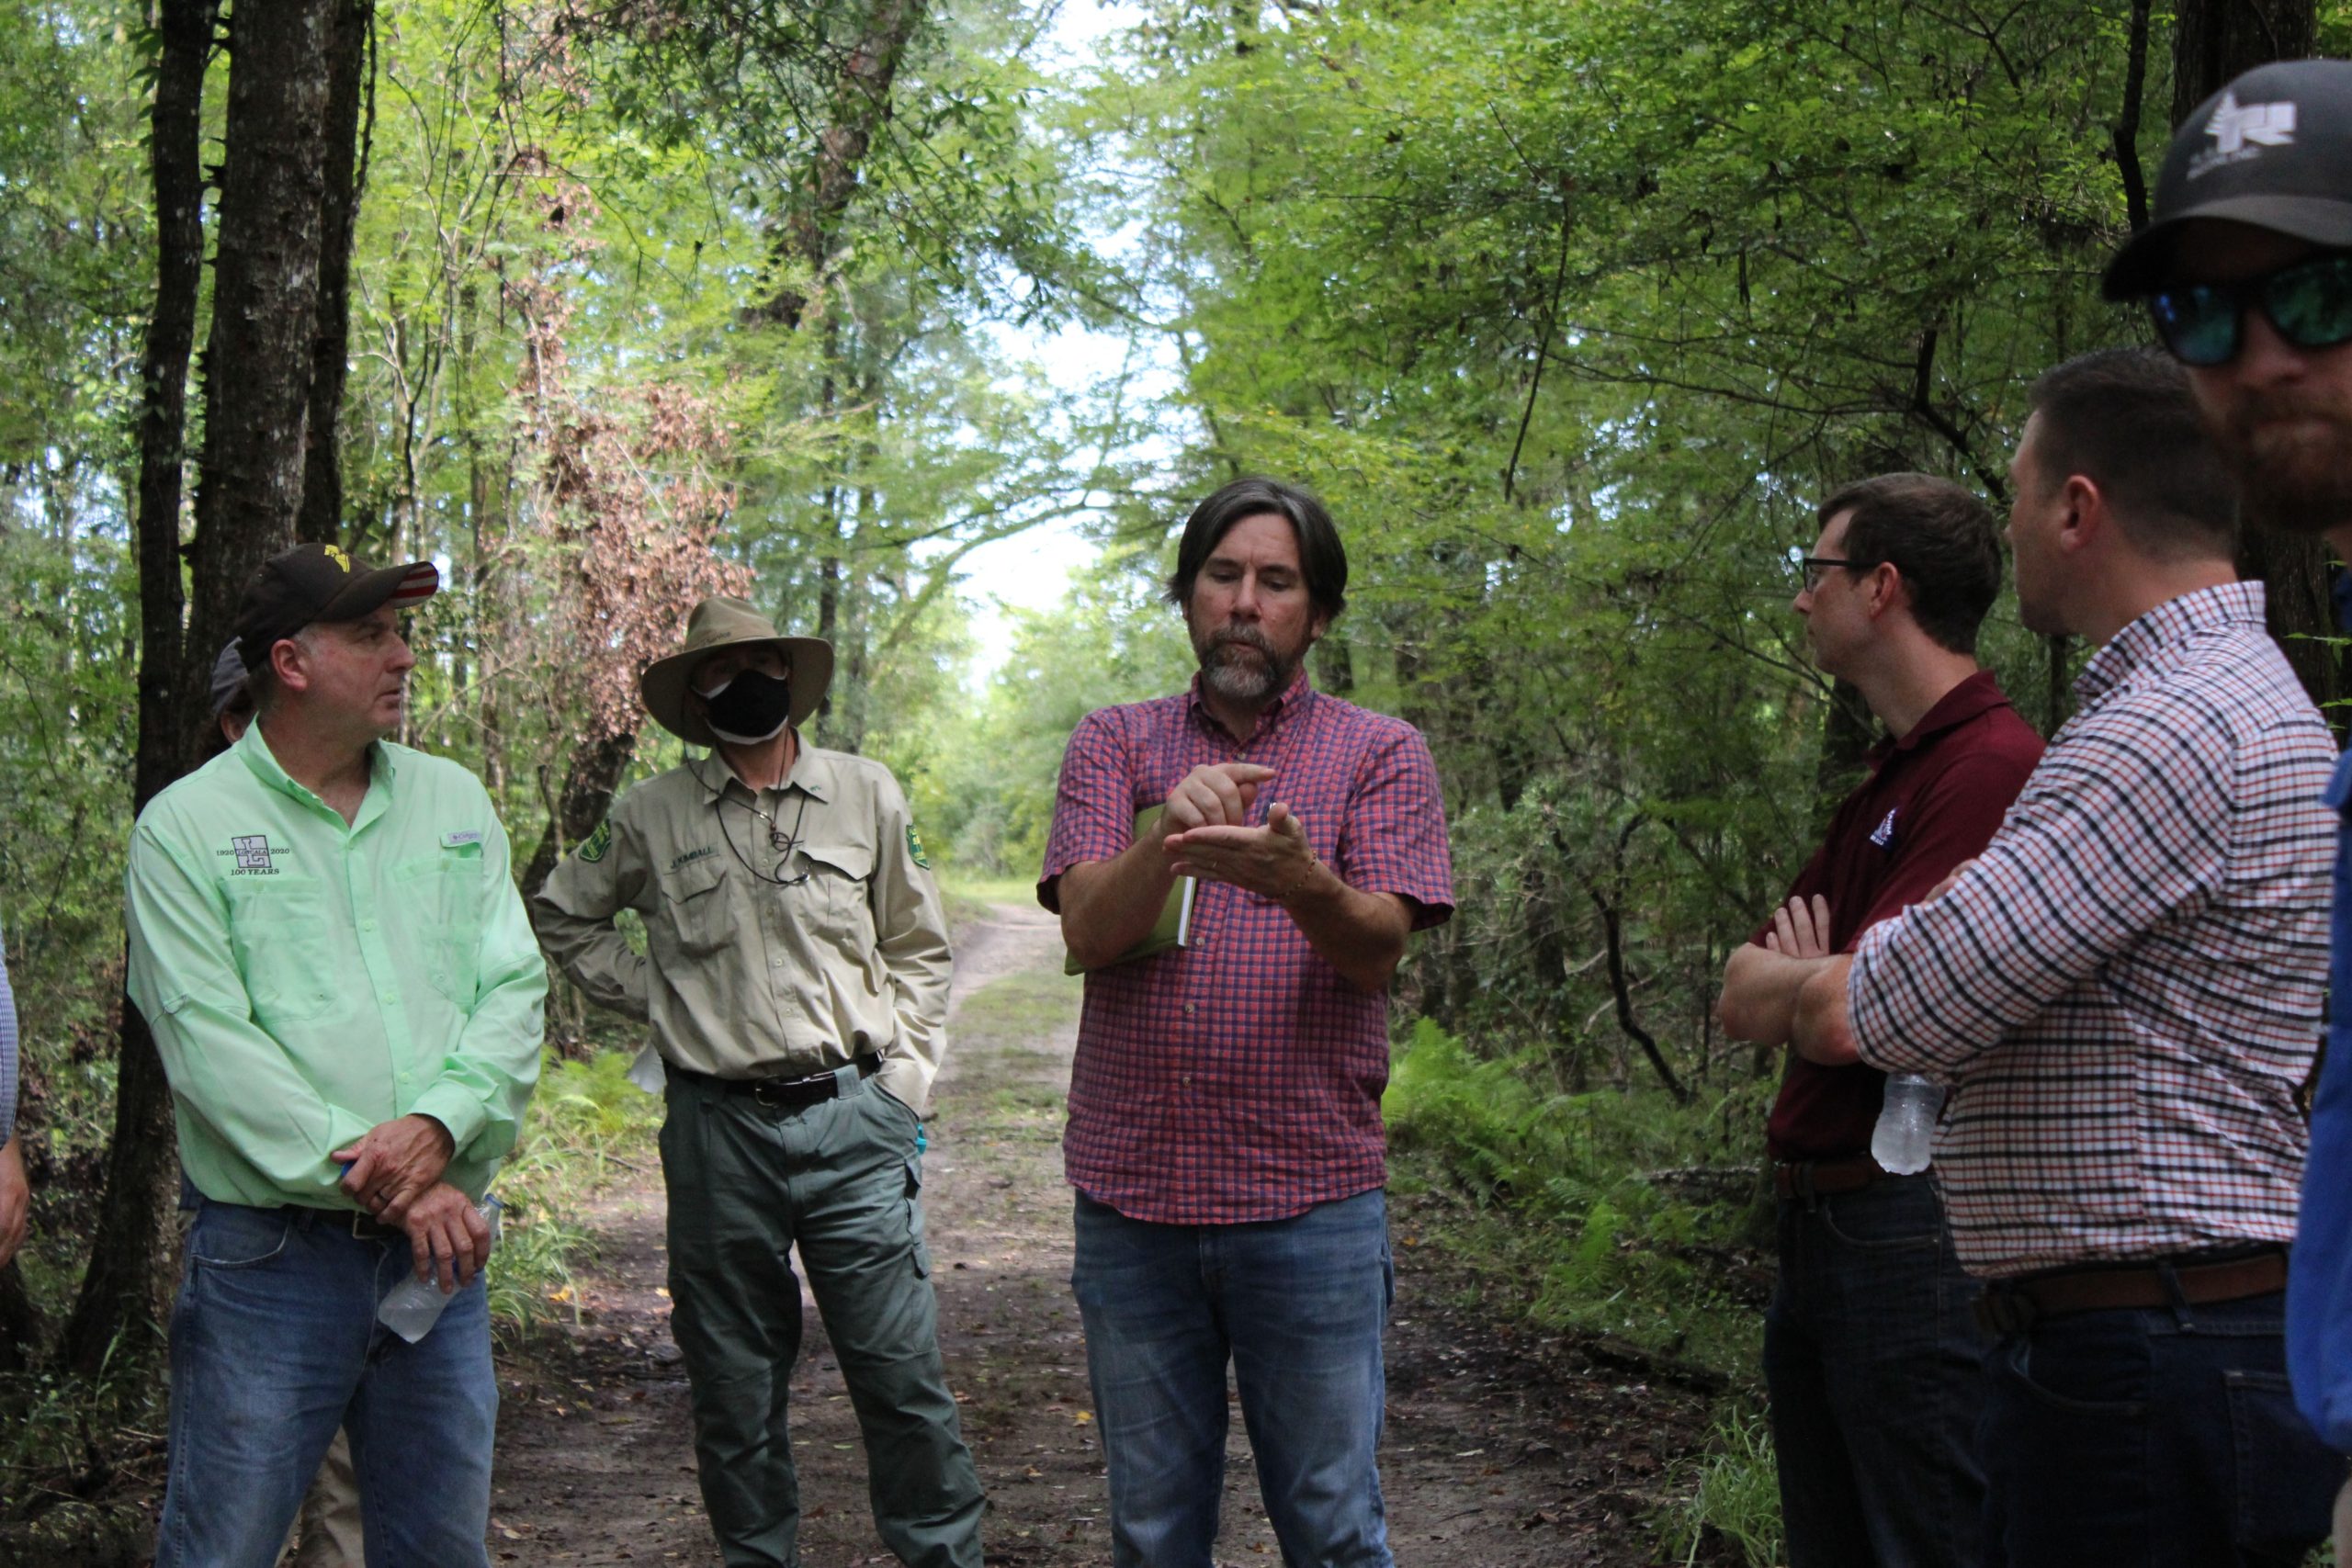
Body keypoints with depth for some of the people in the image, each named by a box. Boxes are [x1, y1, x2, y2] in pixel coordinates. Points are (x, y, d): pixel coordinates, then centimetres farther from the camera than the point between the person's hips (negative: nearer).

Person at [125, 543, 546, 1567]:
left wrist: (439, 1124, -15)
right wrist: (380, 1185, -17)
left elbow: (513, 989, 4)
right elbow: (211, 1046, -12)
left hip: (441, 1249, 4)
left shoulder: (455, 802, 11)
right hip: (272, 1253, -4)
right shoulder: (186, 826, -3)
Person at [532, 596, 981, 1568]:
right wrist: (653, 1002, 8)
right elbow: (562, 916, 20)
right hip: (717, 1129, 1)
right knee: (735, 1388, 8)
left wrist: (902, 1083, 4)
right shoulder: (652, 816, 5)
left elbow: (918, 948, 14)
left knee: (902, 1374, -2)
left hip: (853, 1121, 0)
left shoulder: (868, 794, 7)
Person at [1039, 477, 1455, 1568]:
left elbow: (1377, 948, -10)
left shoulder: (1382, 754, 4)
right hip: (1131, 1200, 2)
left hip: (1312, 1204, -1)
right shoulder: (1113, 744, 8)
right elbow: (1088, 932, -6)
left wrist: (1299, 881, -32)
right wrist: (1164, 839, -27)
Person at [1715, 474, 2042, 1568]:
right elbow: (1743, 1001, 13)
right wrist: (1812, 976, -9)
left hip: (1914, 1225, -10)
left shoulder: (1991, 768, -17)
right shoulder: (1881, 782, 17)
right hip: (1814, 1222, 10)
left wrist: (1787, 982, -1)